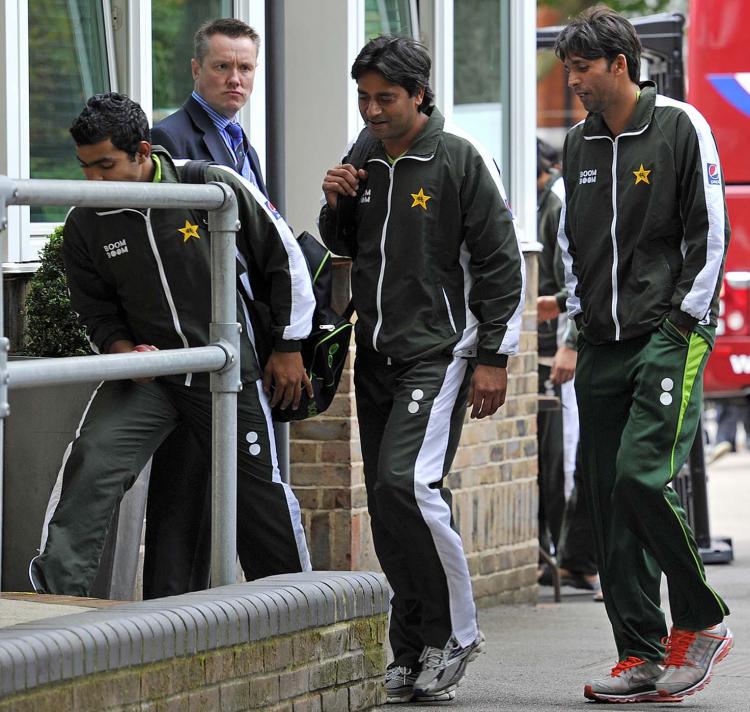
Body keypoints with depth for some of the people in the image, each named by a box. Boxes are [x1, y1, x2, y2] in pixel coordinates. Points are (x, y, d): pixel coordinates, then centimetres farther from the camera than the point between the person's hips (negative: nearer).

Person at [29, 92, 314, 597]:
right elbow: (97, 312, 8)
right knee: (91, 462, -20)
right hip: (146, 372, 2)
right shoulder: (85, 225, -5)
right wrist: (124, 350, -14)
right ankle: (59, 593, -18)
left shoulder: (217, 188, -13)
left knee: (262, 494, 4)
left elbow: (285, 259, -1)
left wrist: (289, 347, 3)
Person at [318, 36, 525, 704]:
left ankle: (456, 632, -7)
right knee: (388, 505, 5)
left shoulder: (461, 160, -6)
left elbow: (501, 263, -6)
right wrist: (336, 206, 2)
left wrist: (493, 358, -10)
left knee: (407, 480, -21)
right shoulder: (365, 162, 12)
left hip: (439, 353, -7)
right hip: (375, 355, 7)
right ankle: (413, 651, 12)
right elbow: (344, 250, 24)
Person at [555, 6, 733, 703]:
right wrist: (581, 313, 12)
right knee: (608, 496, 1)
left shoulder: (680, 128, -4)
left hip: (669, 332, -6)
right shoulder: (578, 144, 14)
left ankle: (702, 623, -2)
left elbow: (709, 232, -5)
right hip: (602, 344, 7)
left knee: (643, 475, -19)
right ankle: (641, 657, 5)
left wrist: (683, 319, -9)